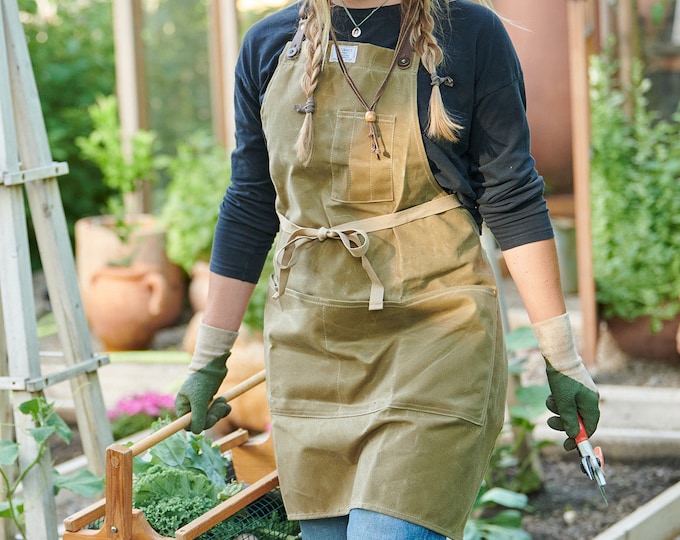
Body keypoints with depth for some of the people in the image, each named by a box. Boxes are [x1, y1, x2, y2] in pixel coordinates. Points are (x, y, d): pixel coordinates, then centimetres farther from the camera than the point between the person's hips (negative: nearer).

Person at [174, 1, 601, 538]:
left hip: (434, 331, -4)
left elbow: (512, 202, -1)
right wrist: (208, 359, 14)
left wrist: (562, 358, -2)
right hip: (311, 347, 4)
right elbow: (248, 211, 13)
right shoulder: (269, 45, 8)